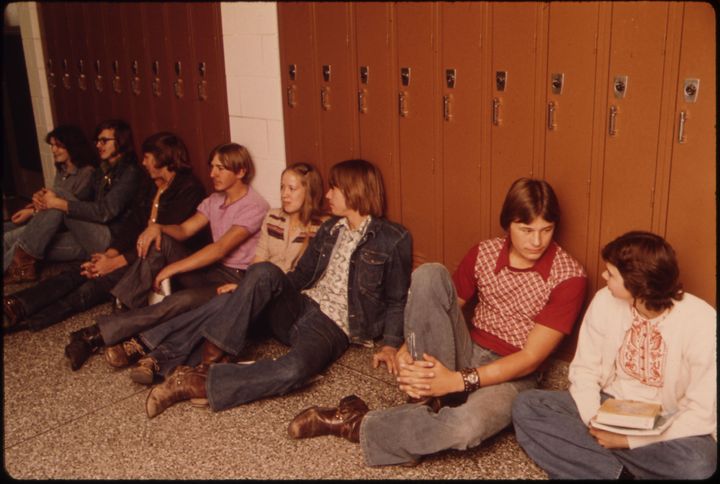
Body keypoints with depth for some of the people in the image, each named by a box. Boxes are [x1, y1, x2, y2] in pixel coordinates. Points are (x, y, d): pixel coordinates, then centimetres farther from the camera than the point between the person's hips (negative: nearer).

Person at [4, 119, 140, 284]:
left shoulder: (130, 172, -8)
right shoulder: (102, 171, 20)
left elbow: (105, 211, -19)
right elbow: (86, 205, 12)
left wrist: (59, 203, -21)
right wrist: (45, 201, -5)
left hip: (111, 240, -8)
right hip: (91, 239, 8)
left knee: (59, 202, -19)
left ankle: (23, 261, -16)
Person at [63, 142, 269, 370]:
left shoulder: (255, 206, -13)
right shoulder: (214, 199, 14)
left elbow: (220, 248, -22)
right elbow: (183, 229, 7)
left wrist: (171, 269, -23)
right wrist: (157, 227, -16)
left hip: (236, 279, -7)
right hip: (211, 270, 8)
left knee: (183, 300, -35)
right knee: (159, 240, -12)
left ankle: (99, 334, -32)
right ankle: (127, 309, -19)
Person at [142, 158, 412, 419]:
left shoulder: (394, 239, 0)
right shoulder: (329, 229, 17)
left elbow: (397, 300, 3)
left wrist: (390, 343, -12)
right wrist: (246, 291, 9)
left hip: (333, 327, -5)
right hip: (299, 308, 5)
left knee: (295, 369, -39)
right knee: (264, 272, -28)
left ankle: (200, 384, -29)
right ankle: (208, 361, -30)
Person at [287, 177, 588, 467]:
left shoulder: (569, 276, -12)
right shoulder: (483, 253, 1)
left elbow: (531, 357, -16)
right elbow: (439, 309, 7)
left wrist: (457, 381, -26)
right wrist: (406, 351, -15)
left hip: (510, 375, -3)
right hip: (464, 354, 4)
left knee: (468, 427, -41)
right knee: (429, 274, -23)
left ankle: (357, 425, -17)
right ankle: (428, 399, -19)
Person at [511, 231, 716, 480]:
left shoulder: (701, 322, -20)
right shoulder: (605, 301, -8)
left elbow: (702, 414, -18)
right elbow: (585, 369, -2)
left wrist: (630, 440, -23)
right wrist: (594, 421, -20)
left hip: (667, 424, -4)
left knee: (697, 466, -37)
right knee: (526, 406, -16)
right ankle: (622, 473, -19)